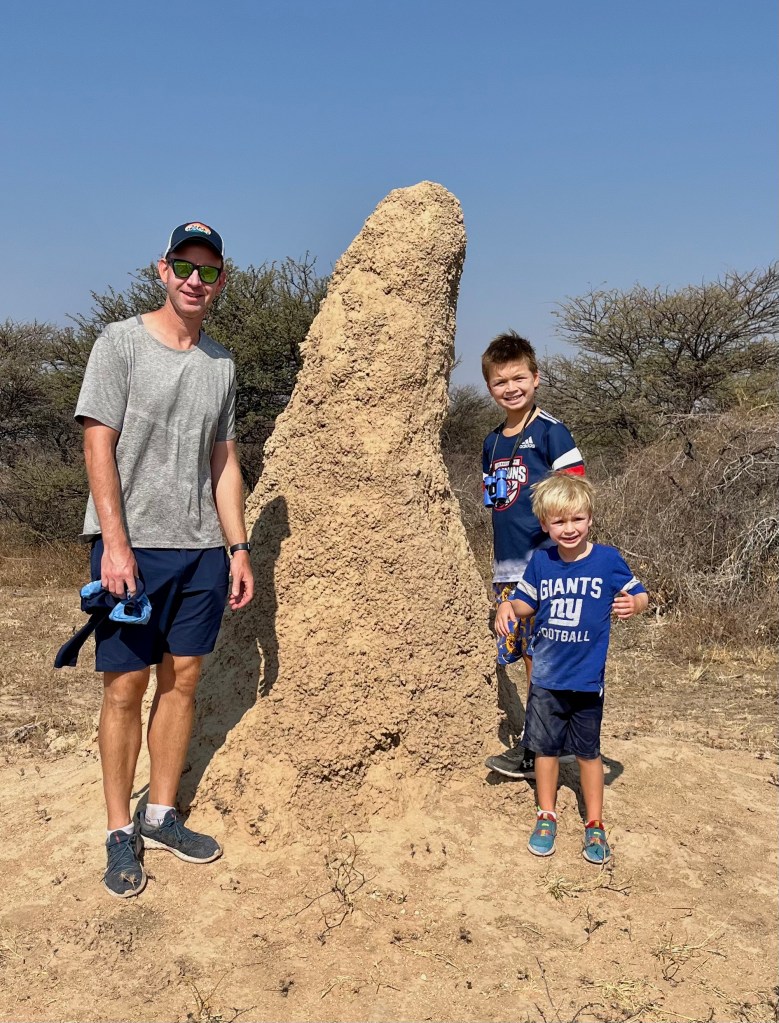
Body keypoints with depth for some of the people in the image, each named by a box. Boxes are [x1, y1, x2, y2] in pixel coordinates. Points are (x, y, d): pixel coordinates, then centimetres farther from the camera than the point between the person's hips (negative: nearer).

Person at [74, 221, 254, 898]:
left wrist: (238, 547, 9)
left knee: (183, 679, 9)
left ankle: (162, 816, 24)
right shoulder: (121, 342, -1)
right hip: (132, 544, -4)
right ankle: (121, 832, 15)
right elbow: (99, 445, -7)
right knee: (126, 686, 0)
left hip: (201, 547, 5)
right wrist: (115, 543, -15)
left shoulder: (222, 364, 13)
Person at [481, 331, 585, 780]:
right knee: (528, 658, 13)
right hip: (508, 567, 7)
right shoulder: (493, 443, 14)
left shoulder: (551, 431, -6)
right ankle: (535, 742, 24)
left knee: (541, 660, -3)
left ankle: (535, 752, 7)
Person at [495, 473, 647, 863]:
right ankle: (546, 816, 33)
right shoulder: (540, 561, -4)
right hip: (545, 678, 2)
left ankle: (594, 824, 30)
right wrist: (508, 607, -12)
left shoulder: (607, 559, -12)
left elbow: (639, 594, 0)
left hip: (587, 680, -2)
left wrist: (633, 604, -23)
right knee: (545, 747, 14)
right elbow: (526, 602, 9)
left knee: (588, 751, 12)